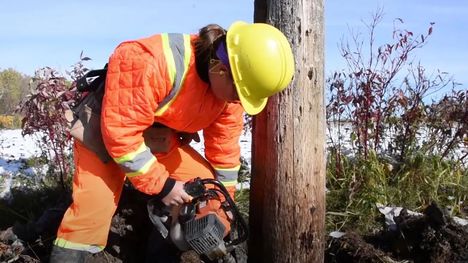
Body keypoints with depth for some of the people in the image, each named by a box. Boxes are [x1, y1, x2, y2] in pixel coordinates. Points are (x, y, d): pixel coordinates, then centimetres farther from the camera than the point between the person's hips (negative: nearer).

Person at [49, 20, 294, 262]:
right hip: (105, 132, -6)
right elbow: (120, 134, -33)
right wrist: (161, 185, -25)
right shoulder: (151, 63, -38)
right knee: (95, 207, -21)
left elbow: (224, 149, -2)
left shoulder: (230, 87, -13)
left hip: (158, 138, 7)